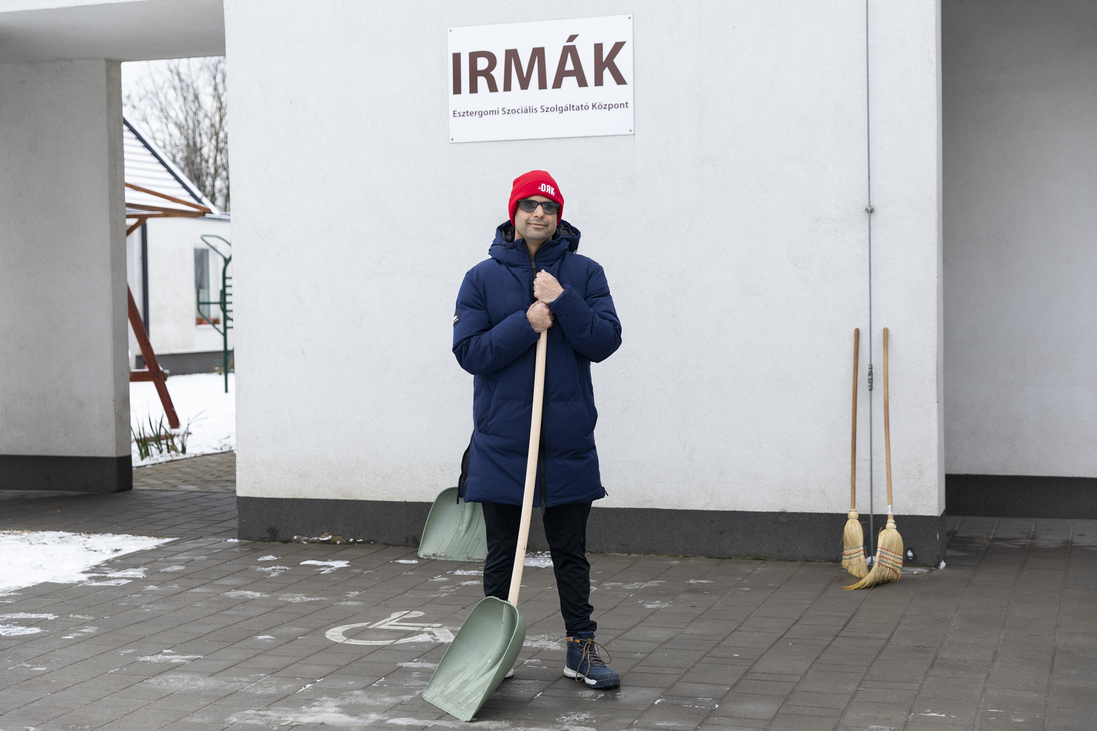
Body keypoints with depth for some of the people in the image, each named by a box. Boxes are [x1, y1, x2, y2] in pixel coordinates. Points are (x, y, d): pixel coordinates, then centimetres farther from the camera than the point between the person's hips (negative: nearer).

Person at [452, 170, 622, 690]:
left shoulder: (584, 274, 5)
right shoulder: (482, 278, 4)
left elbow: (604, 342, -5)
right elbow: (469, 352, -5)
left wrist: (562, 302, -17)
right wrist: (527, 323, -16)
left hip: (568, 442, 0)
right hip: (501, 443, 0)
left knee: (570, 554, 9)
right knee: (501, 554, 8)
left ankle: (581, 647, 18)